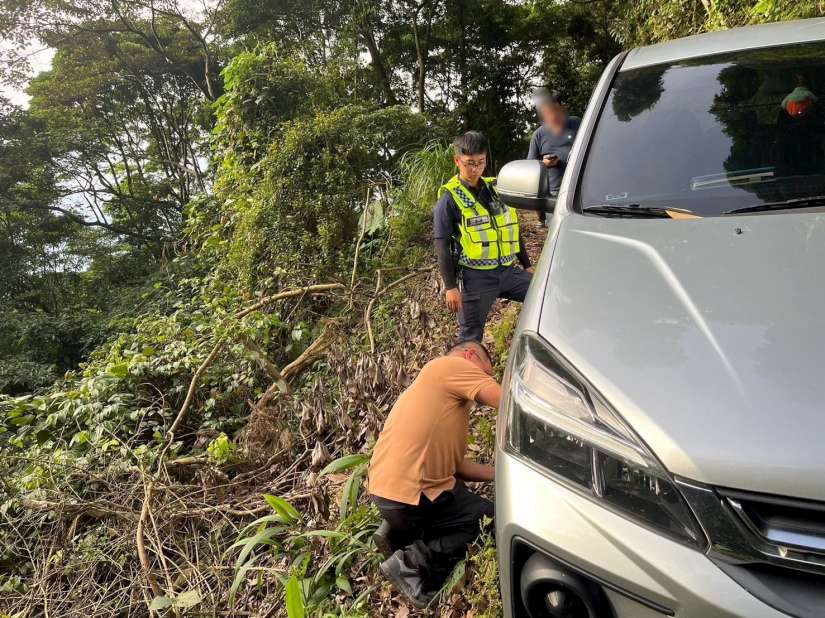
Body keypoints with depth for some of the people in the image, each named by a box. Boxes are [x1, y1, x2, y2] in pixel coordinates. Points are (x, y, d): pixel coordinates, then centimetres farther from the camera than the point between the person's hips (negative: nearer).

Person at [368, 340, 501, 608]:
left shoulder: (437, 384, 21)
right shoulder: (450, 365, -6)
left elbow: (456, 464, 16)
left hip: (384, 487, 10)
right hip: (409, 496, -10)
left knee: (463, 493, 31)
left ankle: (399, 532, 15)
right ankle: (413, 563, -3)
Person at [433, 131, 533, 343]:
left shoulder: (495, 189, 10)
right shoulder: (450, 199, -6)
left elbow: (511, 230, 19)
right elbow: (442, 245, -8)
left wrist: (527, 265, 19)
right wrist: (450, 287, -12)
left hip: (508, 271, 5)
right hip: (476, 277, -5)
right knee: (471, 335, 2)